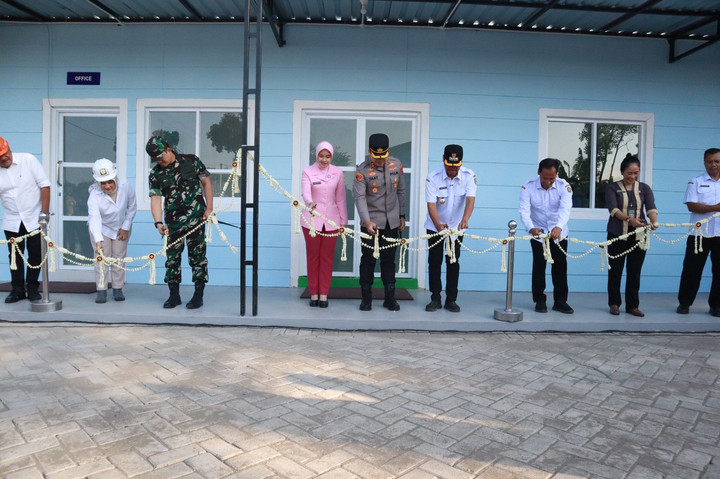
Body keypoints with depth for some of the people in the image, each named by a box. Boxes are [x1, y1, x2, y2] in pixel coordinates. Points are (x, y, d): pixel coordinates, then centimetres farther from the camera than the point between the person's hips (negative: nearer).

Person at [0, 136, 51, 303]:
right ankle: (17, 289, 19)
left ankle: (33, 288, 15)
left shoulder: (28, 160, -9)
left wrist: (44, 212, -13)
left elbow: (45, 185, -9)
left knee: (35, 255, 2)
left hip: (34, 218, -2)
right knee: (15, 255, 7)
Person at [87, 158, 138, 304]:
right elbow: (94, 218, -42)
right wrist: (98, 241, -55)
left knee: (119, 258, 5)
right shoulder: (94, 195, -30)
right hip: (101, 228, -2)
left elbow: (132, 207, -6)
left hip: (121, 227, 2)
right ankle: (101, 290, 6)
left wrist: (126, 227, -7)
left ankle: (118, 289, 16)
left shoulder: (125, 187, -23)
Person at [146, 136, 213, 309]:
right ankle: (174, 295, 19)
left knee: (197, 254, -1)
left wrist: (209, 208, -2)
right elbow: (155, 198, -1)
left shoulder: (191, 161, 1)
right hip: (173, 220, 3)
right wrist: (158, 222, -15)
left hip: (196, 217, -3)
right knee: (172, 256, 7)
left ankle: (198, 295, 6)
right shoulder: (155, 173, 6)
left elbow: (206, 182, 5)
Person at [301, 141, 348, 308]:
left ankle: (324, 294, 14)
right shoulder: (308, 171, -2)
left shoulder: (337, 173, 5)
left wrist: (343, 220, 7)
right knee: (312, 257, 6)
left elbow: (340, 198, 8)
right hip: (311, 220, -1)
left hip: (331, 221, 1)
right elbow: (306, 192, -18)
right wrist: (309, 203, -40)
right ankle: (313, 293, 16)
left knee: (327, 258, 5)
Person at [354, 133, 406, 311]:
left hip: (392, 222, 3)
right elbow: (359, 197, -18)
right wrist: (366, 221, -30)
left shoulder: (396, 165, 2)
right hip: (371, 222, -3)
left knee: (389, 260, 9)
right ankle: (366, 298, 15)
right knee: (368, 259, 3)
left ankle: (390, 298, 18)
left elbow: (400, 192, 12)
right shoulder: (362, 170, -11)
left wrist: (402, 216, 12)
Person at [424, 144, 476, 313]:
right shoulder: (433, 177, -19)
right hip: (435, 226, -1)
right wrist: (438, 226, -40)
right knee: (434, 261, 2)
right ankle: (435, 299, 13)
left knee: (453, 262, 4)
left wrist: (465, 220, -46)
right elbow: (431, 204, -25)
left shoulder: (468, 176, -15)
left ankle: (451, 299, 14)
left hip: (457, 226, 1)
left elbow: (470, 199, -28)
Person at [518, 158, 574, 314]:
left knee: (560, 266, 5)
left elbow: (565, 208, -31)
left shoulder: (564, 186, -16)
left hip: (559, 233, 1)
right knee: (539, 266, 3)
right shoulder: (528, 187, -16)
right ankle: (540, 301, 14)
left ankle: (560, 301, 16)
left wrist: (559, 227, -50)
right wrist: (530, 228, -45)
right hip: (538, 233, -1)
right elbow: (524, 210, -26)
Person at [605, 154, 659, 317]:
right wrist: (629, 219, -30)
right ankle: (614, 303, 14)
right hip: (617, 234, -2)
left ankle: (632, 305, 13)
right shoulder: (612, 187, 2)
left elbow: (651, 207, -4)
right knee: (615, 270, 2)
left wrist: (654, 220, -26)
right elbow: (613, 208, -13)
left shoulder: (644, 188, 11)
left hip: (638, 235, 2)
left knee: (635, 271, 4)